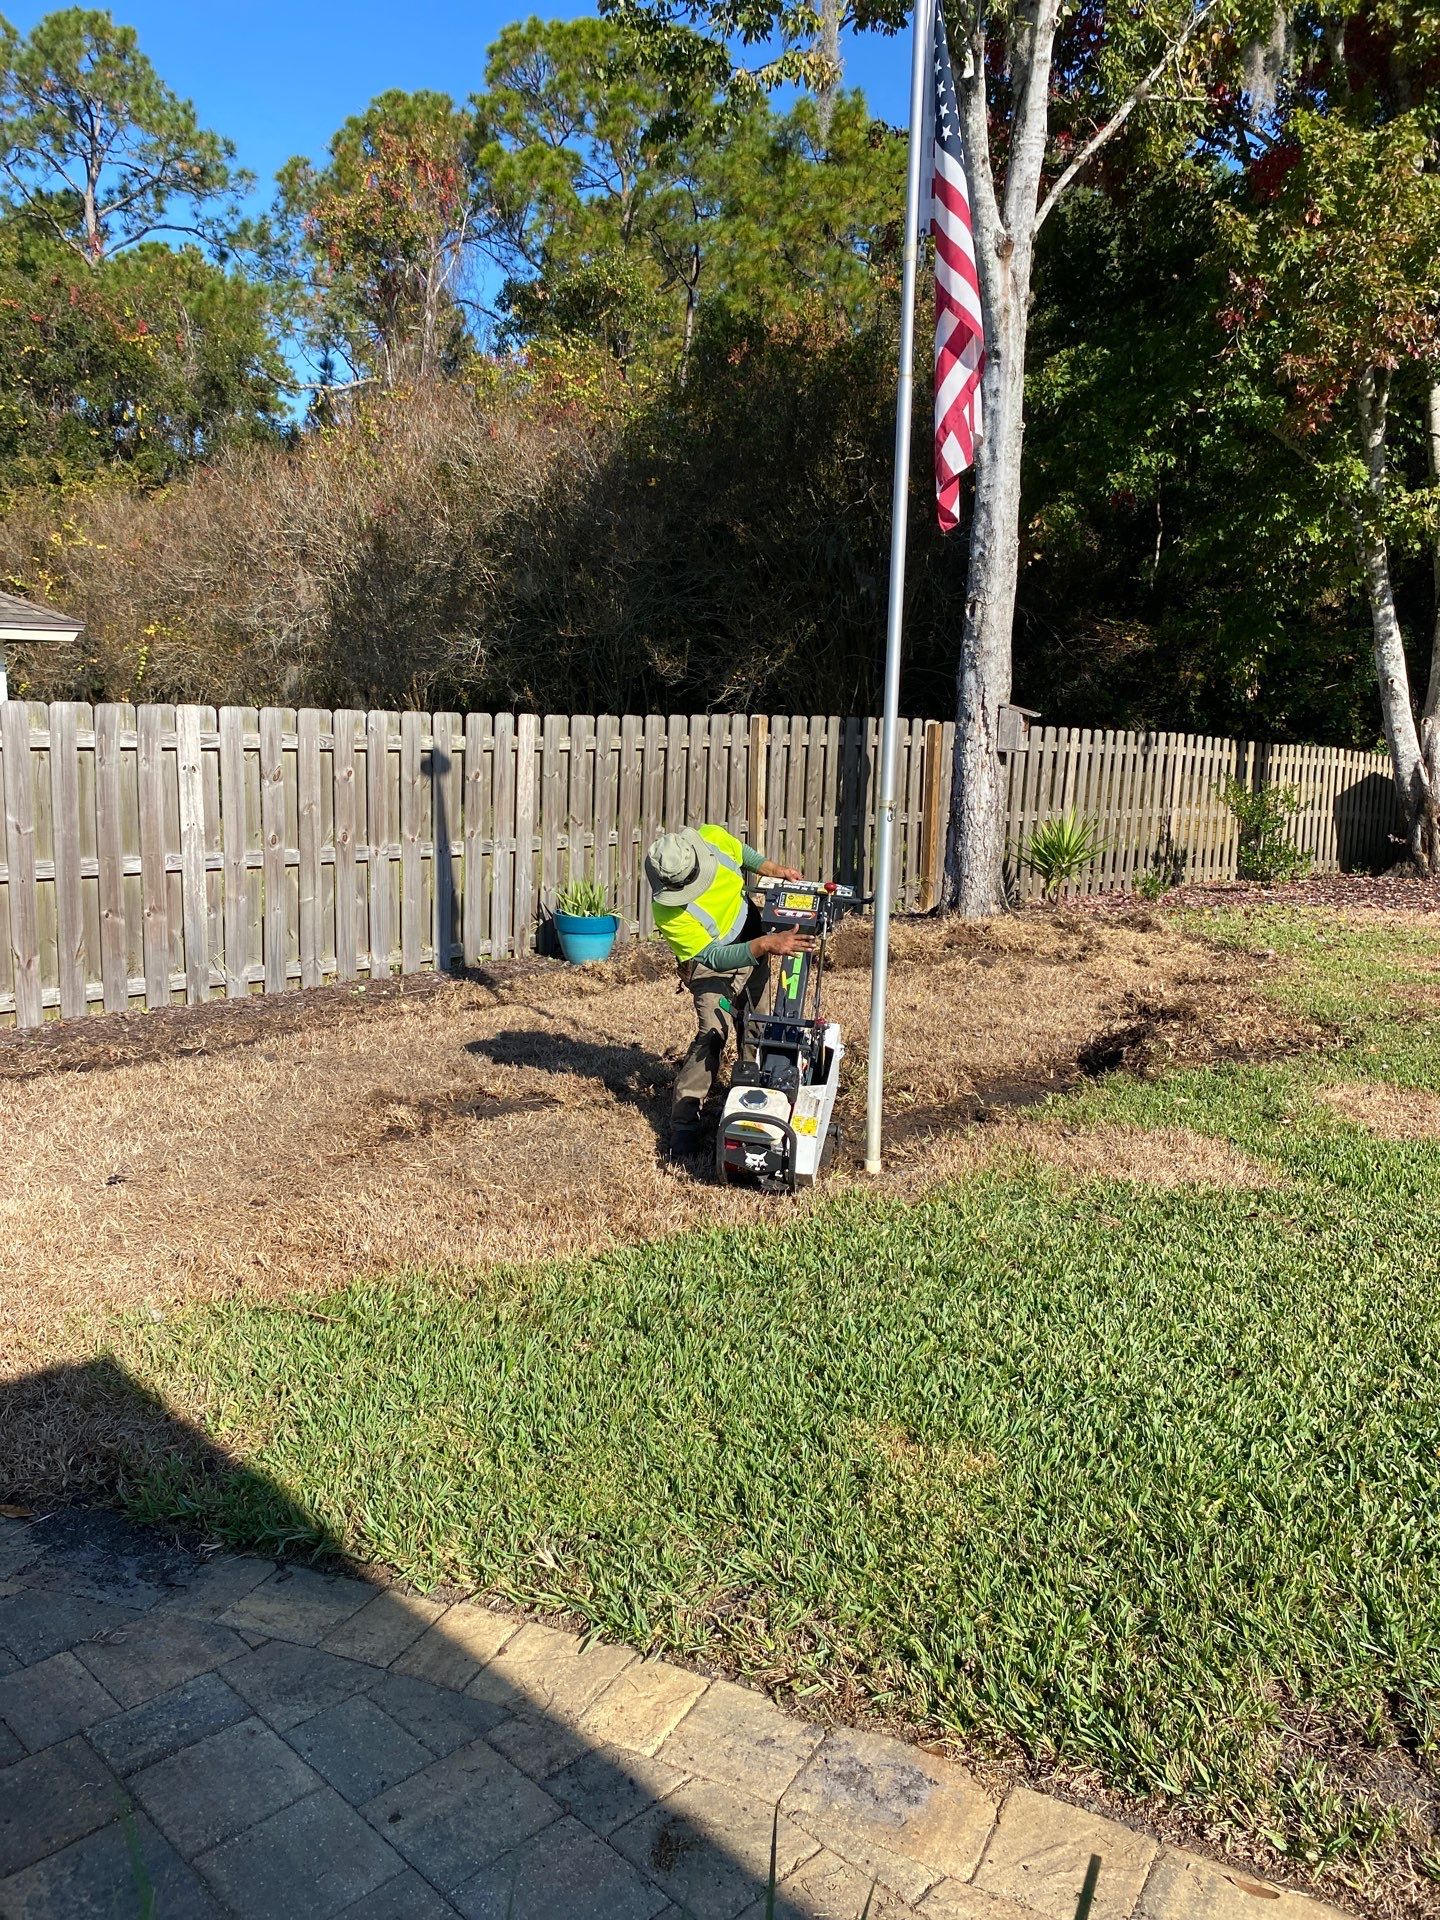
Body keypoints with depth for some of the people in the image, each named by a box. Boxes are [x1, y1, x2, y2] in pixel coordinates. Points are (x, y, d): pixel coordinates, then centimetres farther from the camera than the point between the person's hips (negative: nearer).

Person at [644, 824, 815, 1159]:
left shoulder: (712, 839, -22)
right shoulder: (668, 913, -36)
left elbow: (742, 852, 4)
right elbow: (715, 957, -36)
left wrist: (773, 870, -6)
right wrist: (766, 945, -46)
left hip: (753, 939, 6)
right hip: (713, 965, -6)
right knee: (712, 1033, -21)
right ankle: (684, 1126, -15)